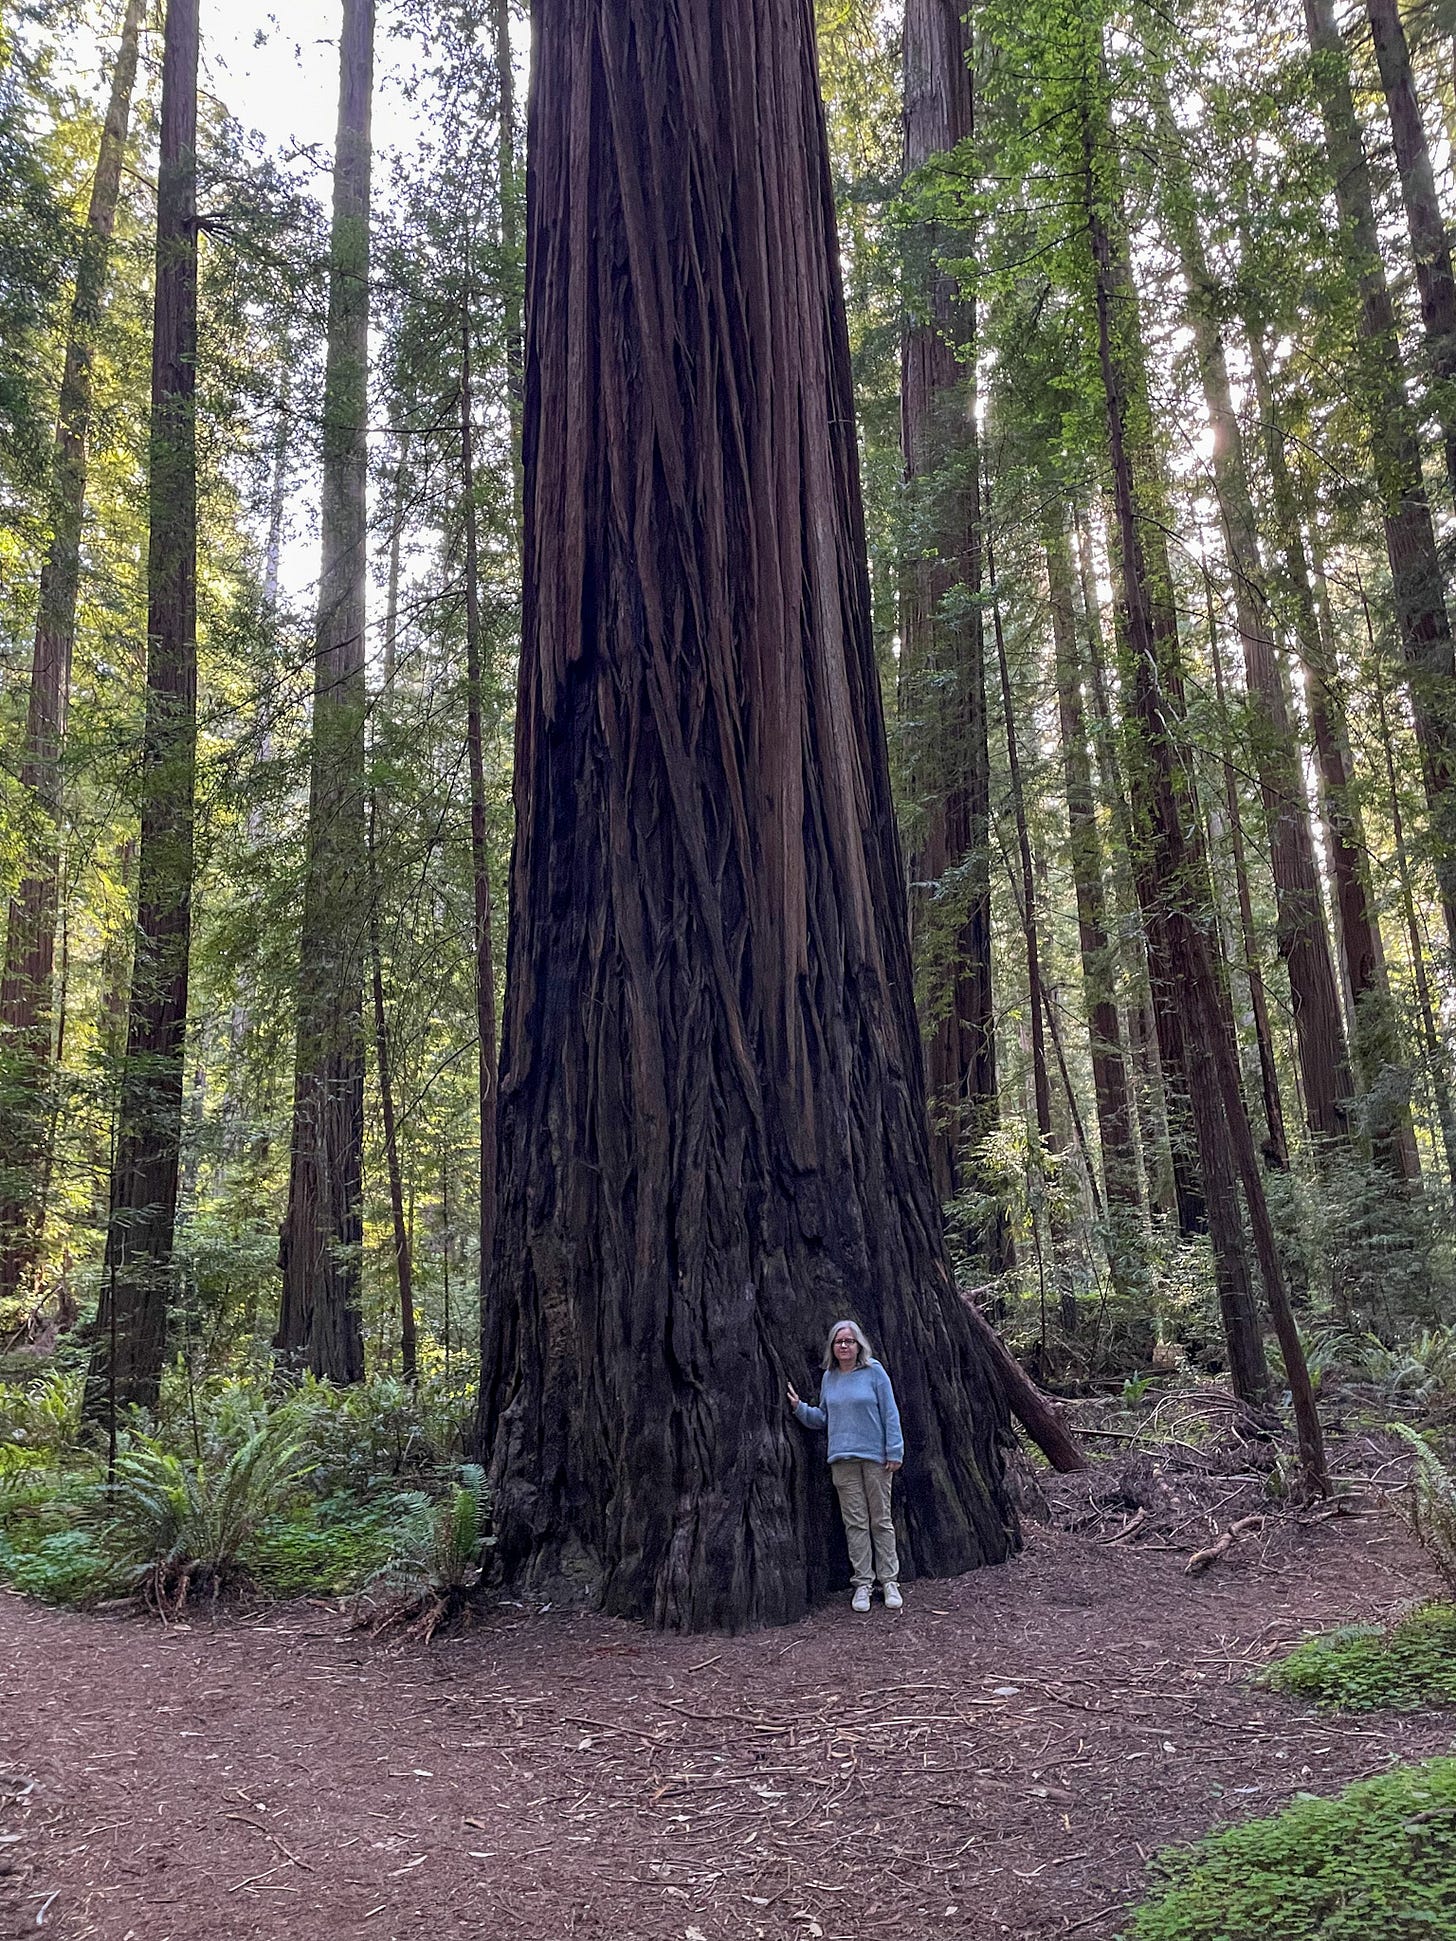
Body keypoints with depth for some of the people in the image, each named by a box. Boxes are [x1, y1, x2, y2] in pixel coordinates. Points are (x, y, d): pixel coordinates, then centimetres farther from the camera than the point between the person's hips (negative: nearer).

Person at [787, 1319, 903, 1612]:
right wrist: (801, 1408, 1)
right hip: (842, 1460, 3)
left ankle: (889, 1581, 12)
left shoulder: (874, 1371, -4)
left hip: (875, 1457, -3)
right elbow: (824, 1418, 17)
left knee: (881, 1520, 3)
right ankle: (862, 1583, 12)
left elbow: (890, 1413, -4)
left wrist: (895, 1452, -7)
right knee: (855, 1522, 5)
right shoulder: (829, 1378, 8)